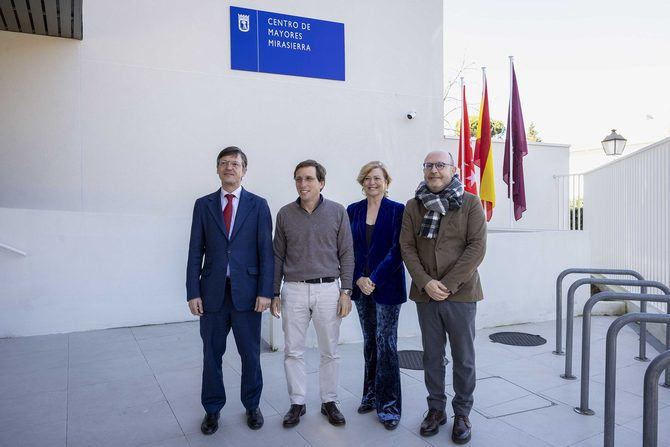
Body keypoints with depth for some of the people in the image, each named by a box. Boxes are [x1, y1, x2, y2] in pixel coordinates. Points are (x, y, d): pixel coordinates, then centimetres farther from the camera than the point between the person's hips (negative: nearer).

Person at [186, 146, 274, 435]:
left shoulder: (258, 205, 2)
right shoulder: (203, 205, 7)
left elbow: (266, 251, -2)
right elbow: (195, 251, 4)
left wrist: (265, 291, -8)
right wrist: (193, 292, -1)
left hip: (247, 292, -1)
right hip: (213, 292, 2)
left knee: (250, 354, 9)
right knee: (211, 354, 11)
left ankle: (252, 406, 30)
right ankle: (212, 409, 30)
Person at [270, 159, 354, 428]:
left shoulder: (337, 212, 0)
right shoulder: (285, 214, 3)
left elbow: (346, 254, 1)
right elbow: (278, 256, 8)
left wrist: (346, 291, -4)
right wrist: (275, 293, 6)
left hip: (328, 289, -1)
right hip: (293, 290, 1)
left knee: (329, 351, 9)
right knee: (293, 351, 7)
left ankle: (329, 401, 26)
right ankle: (297, 403, 24)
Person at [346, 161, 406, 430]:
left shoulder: (397, 210, -5)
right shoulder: (353, 210, 6)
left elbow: (397, 250, -10)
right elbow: (349, 249, 4)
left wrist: (374, 279, -16)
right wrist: (359, 279, -9)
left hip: (387, 286, -4)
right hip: (361, 286, 4)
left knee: (386, 344, -1)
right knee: (369, 343, 14)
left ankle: (389, 404, 12)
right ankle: (371, 395, 28)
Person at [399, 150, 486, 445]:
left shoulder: (470, 203, -2)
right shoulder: (413, 206, 6)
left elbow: (477, 247, -9)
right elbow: (407, 247, 1)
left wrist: (449, 284, -15)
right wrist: (426, 283, -13)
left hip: (460, 293, -2)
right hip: (426, 294, 2)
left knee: (464, 357, 8)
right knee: (432, 356, 13)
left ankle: (462, 413, 24)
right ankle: (436, 409, 28)